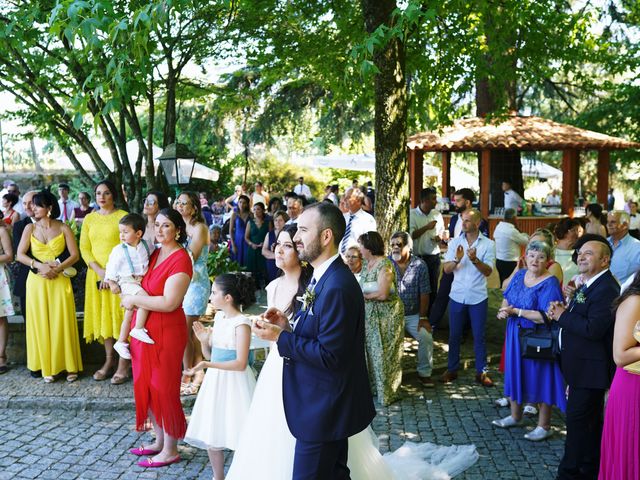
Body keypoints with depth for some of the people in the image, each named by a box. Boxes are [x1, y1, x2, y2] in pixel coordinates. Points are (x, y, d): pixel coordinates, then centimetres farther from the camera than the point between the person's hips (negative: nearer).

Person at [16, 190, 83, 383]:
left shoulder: (63, 229, 1)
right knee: (41, 322, 3)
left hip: (59, 280, -2)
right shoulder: (30, 228, 6)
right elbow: (20, 255, 0)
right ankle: (47, 367, 10)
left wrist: (57, 268, -15)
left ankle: (69, 366, 7)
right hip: (37, 281, 2)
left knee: (62, 321, -1)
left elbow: (75, 255, -2)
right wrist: (40, 266, -14)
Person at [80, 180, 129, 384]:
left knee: (120, 315, -3)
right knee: (102, 316, 8)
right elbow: (84, 249, 5)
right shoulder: (89, 219, 10)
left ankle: (123, 364, 2)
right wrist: (100, 271, -8)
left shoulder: (123, 217, -5)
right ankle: (109, 360, 18)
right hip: (96, 274, 5)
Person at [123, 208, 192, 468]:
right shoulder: (155, 254, 9)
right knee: (146, 386, 14)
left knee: (163, 388, 2)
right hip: (145, 328, 8)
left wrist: (134, 300, -15)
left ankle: (170, 450, 16)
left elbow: (169, 303, -23)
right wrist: (129, 294, 3)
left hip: (166, 332, -8)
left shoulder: (180, 259, -16)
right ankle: (159, 441, 29)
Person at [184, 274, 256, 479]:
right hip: (215, 380, 8)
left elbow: (240, 363, -21)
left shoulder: (242, 323, -17)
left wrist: (207, 365, -26)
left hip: (234, 382, -8)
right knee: (210, 432, 13)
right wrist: (203, 340, -7)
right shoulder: (218, 318, 6)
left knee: (238, 433, 0)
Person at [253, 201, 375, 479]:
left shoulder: (337, 287, -25)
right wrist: (288, 325, -2)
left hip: (324, 411, -10)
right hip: (329, 406, 10)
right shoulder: (324, 277, 7)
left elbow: (328, 355, -25)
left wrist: (279, 337, -19)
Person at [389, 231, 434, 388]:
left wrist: (423, 317, -6)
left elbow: (424, 293, -1)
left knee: (426, 337, -19)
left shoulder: (420, 265, -1)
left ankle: (424, 373, 2)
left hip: (413, 315, 1)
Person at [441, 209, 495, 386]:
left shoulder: (488, 244, -3)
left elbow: (488, 271, -11)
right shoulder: (455, 242, 2)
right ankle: (452, 369, 21)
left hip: (478, 297, -2)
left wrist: (475, 259, -27)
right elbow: (446, 269, -3)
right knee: (454, 335, 9)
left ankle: (481, 372, 16)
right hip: (457, 296, 2)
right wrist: (457, 260, -23)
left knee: (479, 336, 6)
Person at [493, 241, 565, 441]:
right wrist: (504, 310, -10)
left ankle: (544, 426, 19)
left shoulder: (550, 283, -18)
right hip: (516, 335, 7)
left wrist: (516, 311, -21)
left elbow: (545, 317, -26)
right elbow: (506, 299, 13)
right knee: (517, 374, 18)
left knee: (540, 378, 4)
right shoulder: (519, 275, 3)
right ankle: (515, 416, 37)